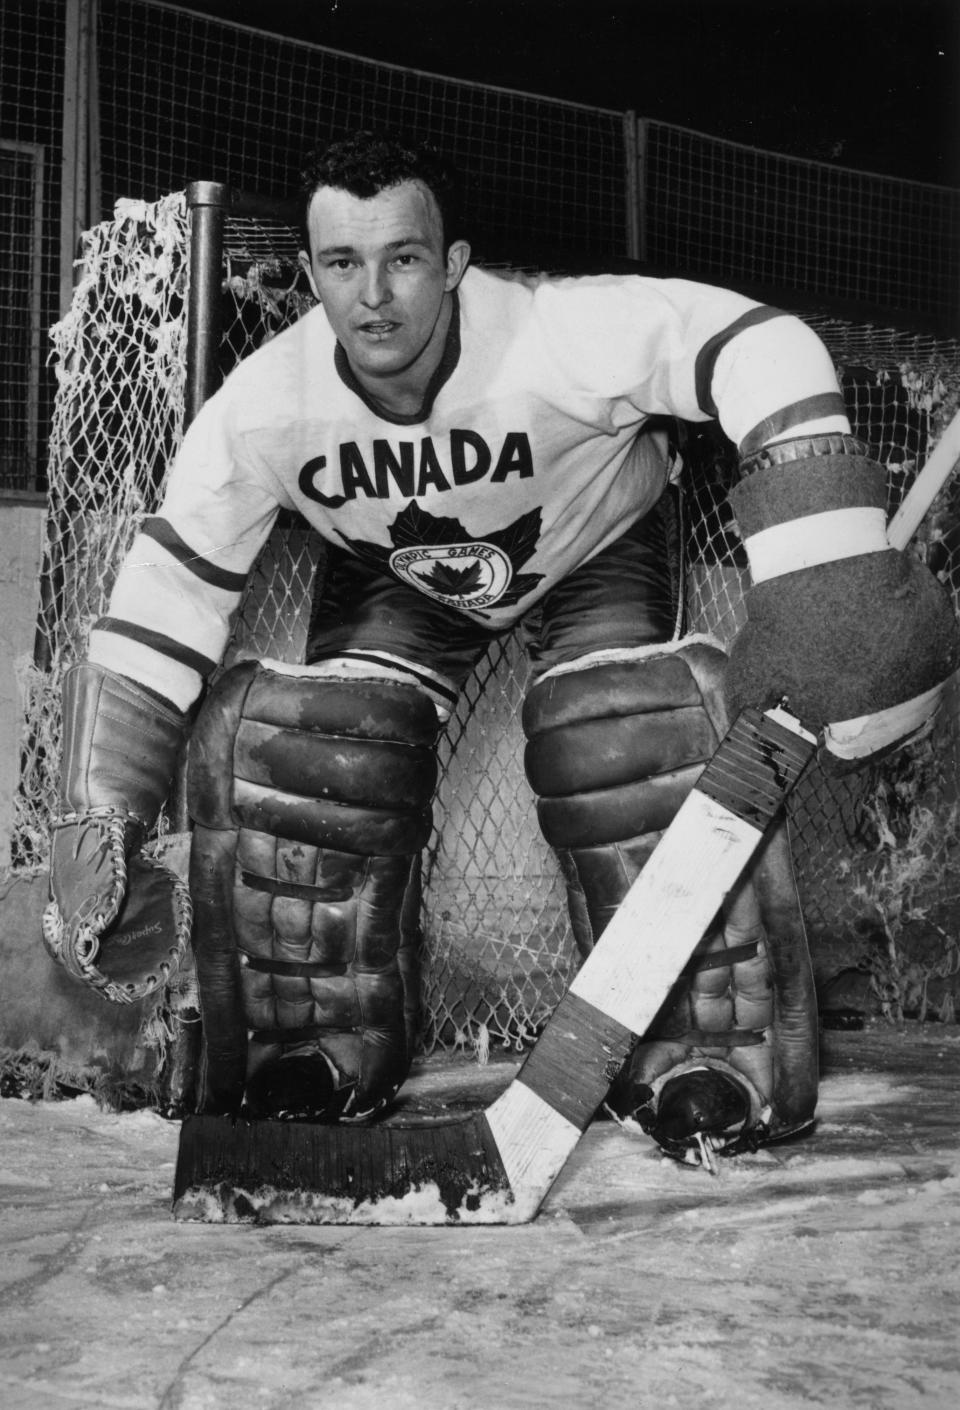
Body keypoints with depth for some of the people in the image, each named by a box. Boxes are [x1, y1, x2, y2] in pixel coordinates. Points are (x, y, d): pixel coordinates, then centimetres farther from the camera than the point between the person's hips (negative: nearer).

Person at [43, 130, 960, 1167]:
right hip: (395, 575, 3)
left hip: (592, 548, -2)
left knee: (633, 735, -28)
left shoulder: (557, 335, -38)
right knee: (297, 740, -19)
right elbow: (159, 604, -22)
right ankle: (322, 1047, 1)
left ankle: (703, 1062, -12)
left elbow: (757, 350, -41)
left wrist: (823, 575, -53)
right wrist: (99, 830, -24)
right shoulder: (261, 409, -28)